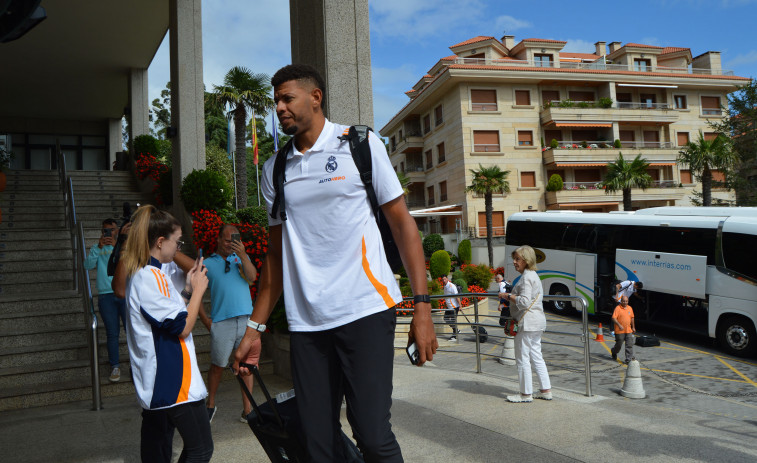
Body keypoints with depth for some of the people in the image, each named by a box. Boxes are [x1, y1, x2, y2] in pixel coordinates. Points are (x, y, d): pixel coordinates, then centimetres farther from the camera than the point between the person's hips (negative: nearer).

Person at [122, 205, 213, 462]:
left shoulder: (140, 275, 14)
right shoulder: (151, 276, -18)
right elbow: (182, 326, -18)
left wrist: (187, 290, 12)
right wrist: (198, 290, -6)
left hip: (155, 384, 11)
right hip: (173, 383, -11)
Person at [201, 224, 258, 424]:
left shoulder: (241, 257, 15)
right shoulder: (207, 264, 9)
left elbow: (252, 277, -2)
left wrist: (242, 255, -14)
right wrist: (205, 319, 2)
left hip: (246, 319, 2)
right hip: (221, 323, -2)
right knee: (217, 367, 5)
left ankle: (247, 410, 11)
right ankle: (210, 405, 26)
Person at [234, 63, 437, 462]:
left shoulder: (360, 144, 3)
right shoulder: (274, 169, 14)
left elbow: (401, 223, 1)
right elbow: (276, 254, 17)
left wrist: (422, 305, -8)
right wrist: (255, 328, 13)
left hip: (365, 310, -3)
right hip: (305, 323, 4)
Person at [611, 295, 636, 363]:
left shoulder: (630, 308, 9)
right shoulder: (618, 308, -10)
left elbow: (632, 318, 21)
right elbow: (613, 318, -16)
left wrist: (633, 327, 21)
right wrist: (619, 325, -26)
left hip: (628, 330, 5)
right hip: (620, 331, -5)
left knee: (629, 345, -1)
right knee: (619, 344, 7)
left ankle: (629, 359, 3)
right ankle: (614, 352, 36)